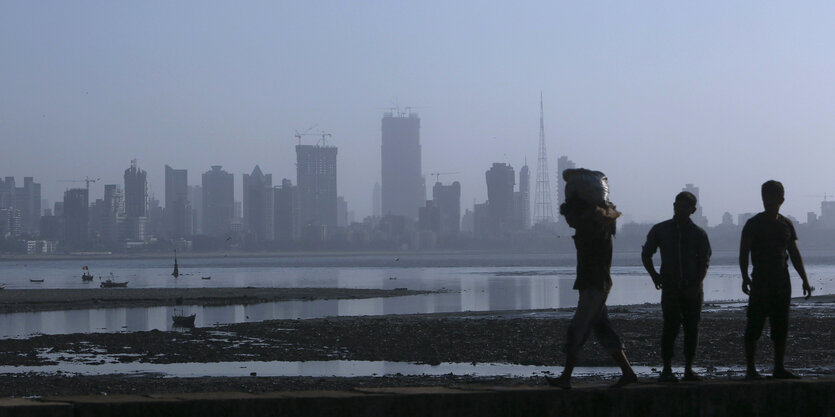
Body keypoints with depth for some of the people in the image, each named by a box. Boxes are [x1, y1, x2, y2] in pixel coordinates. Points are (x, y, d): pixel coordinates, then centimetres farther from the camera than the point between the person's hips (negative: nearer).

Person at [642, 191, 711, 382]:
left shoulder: (698, 233, 8)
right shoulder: (660, 230, 10)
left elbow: (704, 260, 1)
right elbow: (646, 254, 15)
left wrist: (696, 285, -12)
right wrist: (654, 275, 0)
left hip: (692, 288, 1)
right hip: (670, 286, -1)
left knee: (692, 328, 0)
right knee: (670, 326, -11)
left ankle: (689, 369, 7)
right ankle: (667, 369, -10)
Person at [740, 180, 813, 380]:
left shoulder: (786, 224, 13)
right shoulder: (754, 224, -2)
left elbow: (795, 255, 18)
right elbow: (743, 253, -6)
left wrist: (805, 280, 13)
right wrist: (745, 277, -19)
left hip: (782, 282, 5)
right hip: (760, 281, -5)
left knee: (781, 327, 6)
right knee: (754, 326, -7)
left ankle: (779, 369, 12)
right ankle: (751, 369, -4)